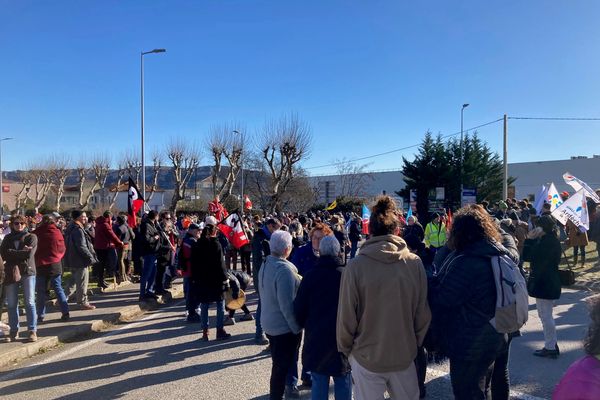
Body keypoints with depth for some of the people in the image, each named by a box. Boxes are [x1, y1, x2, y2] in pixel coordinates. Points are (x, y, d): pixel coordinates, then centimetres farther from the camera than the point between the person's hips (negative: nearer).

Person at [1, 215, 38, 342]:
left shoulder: (31, 237, 3)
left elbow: (29, 254, -11)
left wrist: (12, 253, -5)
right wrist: (22, 252, -9)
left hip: (27, 271, -3)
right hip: (10, 273, 3)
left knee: (30, 302, -3)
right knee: (11, 303, 8)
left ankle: (32, 330, 2)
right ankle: (13, 330, 19)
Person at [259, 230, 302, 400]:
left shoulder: (265, 264, 1)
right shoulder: (284, 269, -27)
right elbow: (287, 304, -26)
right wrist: (297, 327, -17)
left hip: (269, 323, 9)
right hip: (285, 326, -9)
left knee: (279, 363, 24)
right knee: (283, 366, 8)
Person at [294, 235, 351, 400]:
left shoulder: (310, 276, -9)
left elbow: (299, 309, -3)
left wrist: (304, 325, 17)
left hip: (316, 338, 1)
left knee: (319, 385, 11)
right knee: (343, 384, 12)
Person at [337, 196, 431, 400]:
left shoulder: (356, 265, -17)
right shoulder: (415, 263, -12)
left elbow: (346, 316, -12)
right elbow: (423, 313, -4)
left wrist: (345, 349, 5)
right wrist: (414, 344, 12)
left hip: (366, 357, -2)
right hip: (405, 355, 2)